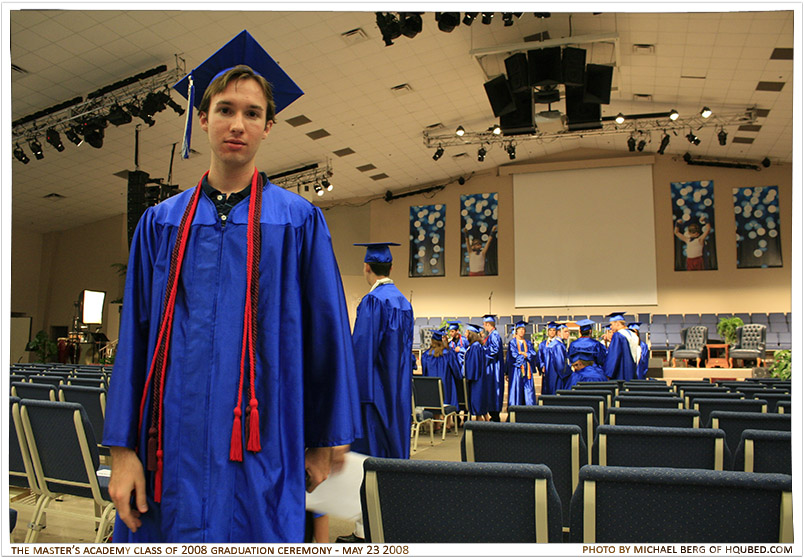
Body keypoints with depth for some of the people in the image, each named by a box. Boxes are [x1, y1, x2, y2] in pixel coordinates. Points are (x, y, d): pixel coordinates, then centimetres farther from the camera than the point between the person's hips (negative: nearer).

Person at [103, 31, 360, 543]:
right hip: (171, 449, 3)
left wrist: (326, 442, 1)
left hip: (260, 454, -2)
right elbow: (135, 338, 6)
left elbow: (327, 330, 0)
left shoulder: (299, 222, 0)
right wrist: (122, 448, 2)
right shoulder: (161, 224, 8)